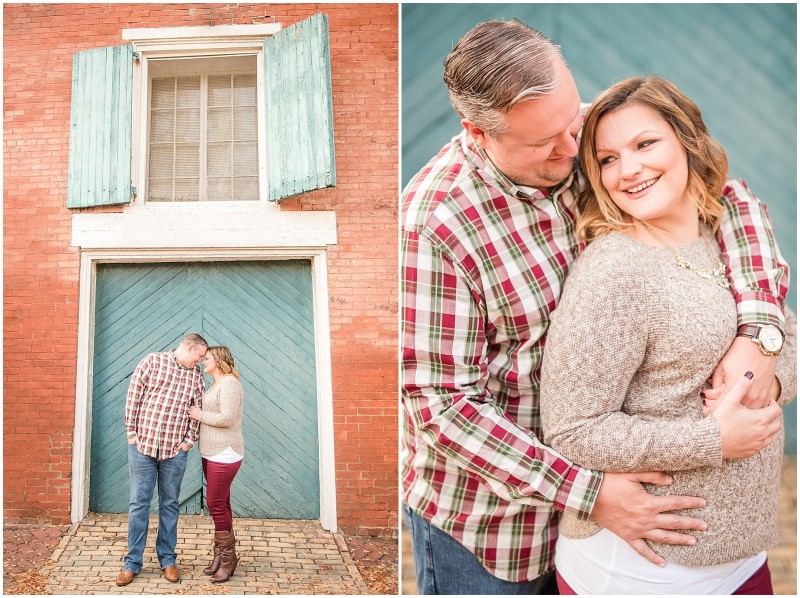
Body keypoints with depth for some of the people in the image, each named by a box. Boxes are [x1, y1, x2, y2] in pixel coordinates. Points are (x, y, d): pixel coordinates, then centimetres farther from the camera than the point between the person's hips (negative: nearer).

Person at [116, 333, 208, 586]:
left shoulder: (196, 376, 9)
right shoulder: (152, 361, -2)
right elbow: (133, 396, -3)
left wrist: (189, 440, 1)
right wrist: (131, 432, -5)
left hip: (175, 450, 3)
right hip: (143, 444, -3)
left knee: (170, 504, 10)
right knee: (139, 503, 3)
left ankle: (167, 559, 21)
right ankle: (132, 562, 13)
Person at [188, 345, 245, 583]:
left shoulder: (229, 383, -14)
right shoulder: (215, 385, 15)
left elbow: (226, 419, -22)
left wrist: (199, 414, -11)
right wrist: (197, 411, 9)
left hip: (224, 454, -9)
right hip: (212, 453, 9)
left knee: (216, 503, -7)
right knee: (220, 503, 12)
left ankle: (227, 558, 4)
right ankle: (221, 555, 19)